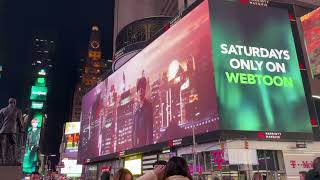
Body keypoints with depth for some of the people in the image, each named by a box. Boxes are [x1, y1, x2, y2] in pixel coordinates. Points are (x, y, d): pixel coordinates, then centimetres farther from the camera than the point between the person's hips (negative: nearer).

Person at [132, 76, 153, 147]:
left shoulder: (148, 105, -7)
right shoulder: (137, 108, 13)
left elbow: (150, 127, -13)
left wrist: (148, 143, -18)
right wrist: (133, 142, 10)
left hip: (144, 141, -6)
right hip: (136, 142, 6)